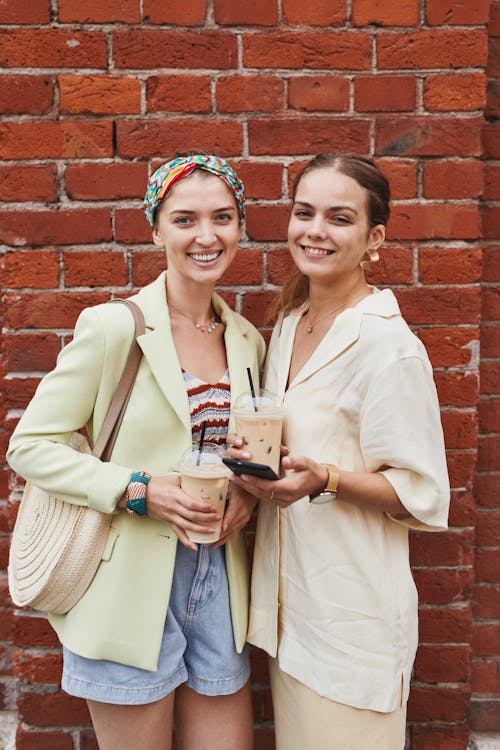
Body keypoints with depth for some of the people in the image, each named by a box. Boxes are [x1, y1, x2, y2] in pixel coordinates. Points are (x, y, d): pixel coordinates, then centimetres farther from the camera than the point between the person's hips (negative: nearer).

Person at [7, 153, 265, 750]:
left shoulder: (247, 340, 5)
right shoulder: (113, 327, -12)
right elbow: (30, 446, -10)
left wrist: (248, 490, -3)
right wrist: (139, 489, -20)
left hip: (218, 583, 5)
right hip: (132, 587, -5)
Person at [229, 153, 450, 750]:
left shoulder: (388, 346, -18)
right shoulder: (288, 325, 5)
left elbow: (422, 497, -15)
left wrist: (324, 479, -29)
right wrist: (253, 461, -2)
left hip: (351, 612, -7)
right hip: (287, 600, 7)